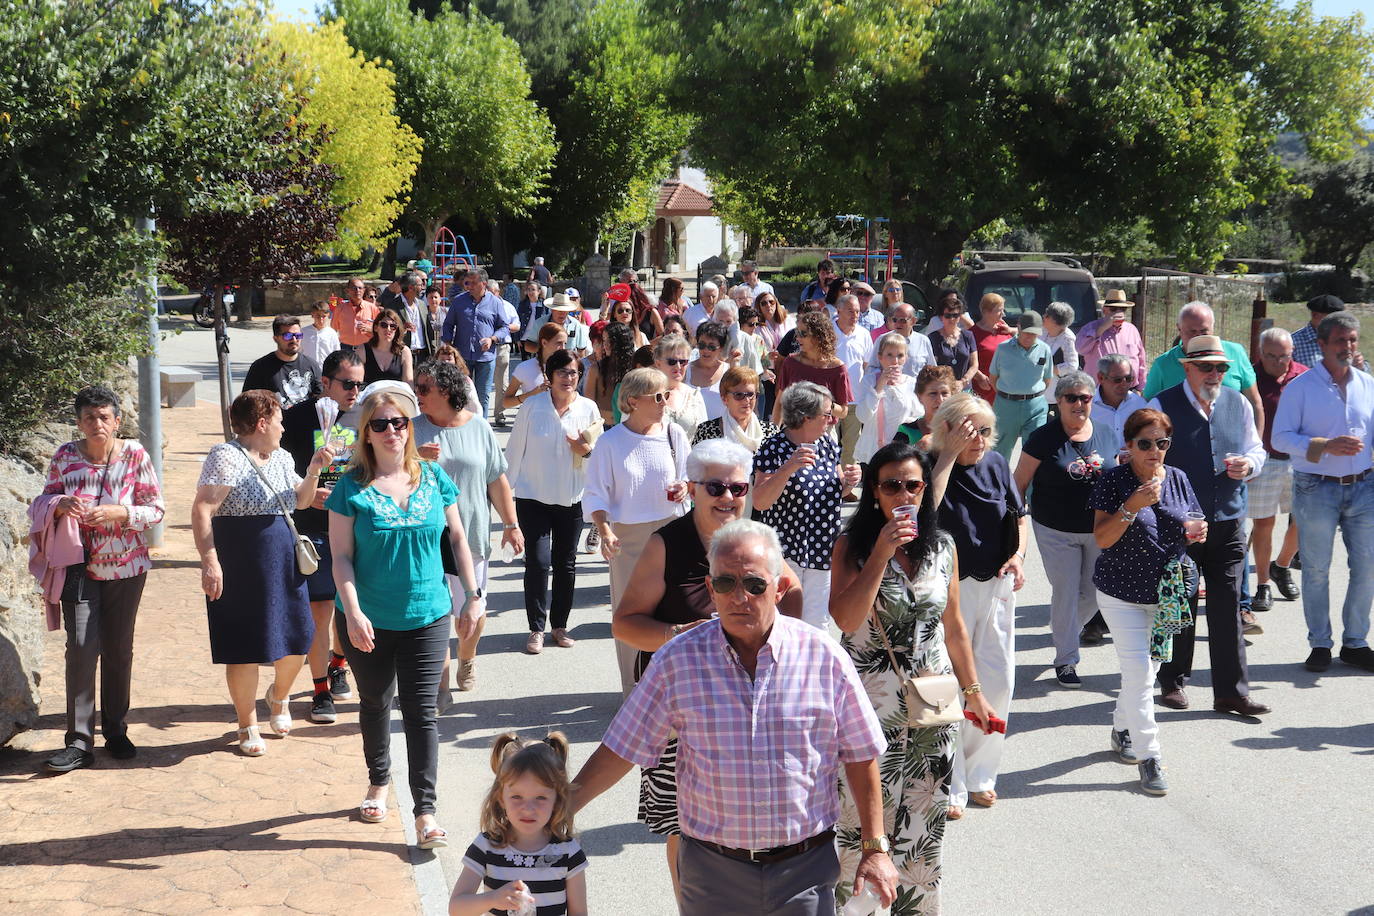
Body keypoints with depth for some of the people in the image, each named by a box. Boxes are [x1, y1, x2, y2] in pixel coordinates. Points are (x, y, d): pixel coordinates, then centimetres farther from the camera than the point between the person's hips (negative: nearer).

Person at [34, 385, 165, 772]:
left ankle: (115, 730, 25)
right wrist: (60, 505, -15)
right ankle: (79, 741, -5)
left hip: (126, 566, 0)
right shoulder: (65, 456, -1)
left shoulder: (134, 455, -5)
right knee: (81, 647, -9)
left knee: (119, 650, 9)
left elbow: (155, 508, -3)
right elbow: (44, 502, 9)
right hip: (80, 565, 0)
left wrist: (119, 513, -20)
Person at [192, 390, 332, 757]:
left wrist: (313, 472, 2)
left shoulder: (281, 458, 13)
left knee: (297, 639, 9)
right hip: (241, 571, -7)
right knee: (245, 649, 2)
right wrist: (209, 560, -25)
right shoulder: (226, 457, -12)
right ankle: (247, 726, 18)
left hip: (285, 563, 7)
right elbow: (202, 510, -18)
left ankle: (278, 696, 39)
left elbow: (300, 501, 22)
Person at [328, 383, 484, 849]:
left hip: (426, 618, 0)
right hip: (369, 621, 0)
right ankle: (378, 783, 39)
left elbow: (457, 538, 8)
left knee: (422, 711, -3)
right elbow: (341, 556, -7)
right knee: (374, 704, 17)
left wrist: (474, 596, 6)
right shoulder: (352, 487, -6)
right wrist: (353, 612, -17)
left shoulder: (433, 478, 0)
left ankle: (425, 812, 1)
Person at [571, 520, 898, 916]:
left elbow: (860, 756, 2)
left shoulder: (824, 657, -5)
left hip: (805, 869, 0)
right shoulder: (677, 660, -5)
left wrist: (875, 849, 2)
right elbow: (622, 749, 2)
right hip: (711, 871, 1)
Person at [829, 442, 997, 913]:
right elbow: (846, 620, -18)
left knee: (924, 821, 10)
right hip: (871, 705, -3)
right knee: (865, 821, 0)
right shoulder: (852, 545, -6)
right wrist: (881, 553, -21)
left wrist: (973, 692, 16)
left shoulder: (942, 547, 5)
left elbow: (953, 627, 13)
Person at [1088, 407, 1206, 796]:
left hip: (1166, 595, 5)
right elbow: (1101, 538, -17)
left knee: (1148, 667, 16)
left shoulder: (1177, 479, 3)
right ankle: (1148, 755, 0)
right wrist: (1132, 506, -28)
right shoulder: (1114, 481, -12)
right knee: (1138, 671, -9)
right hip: (1123, 594, -5)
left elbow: (1188, 524, 15)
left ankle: (1122, 727, 39)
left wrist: (1196, 532, -8)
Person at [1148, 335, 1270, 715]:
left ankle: (1231, 691, 11)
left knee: (1228, 610, 4)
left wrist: (1249, 464, -7)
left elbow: (1257, 449, 18)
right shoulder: (1163, 406, -7)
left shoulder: (1237, 403, 7)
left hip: (1228, 523, 3)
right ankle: (1173, 682, 25)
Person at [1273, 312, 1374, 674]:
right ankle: (1320, 644, 17)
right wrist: (1325, 446, -21)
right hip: (1316, 490, -3)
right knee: (1316, 570, 5)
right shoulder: (1300, 387, -3)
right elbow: (1281, 437, -9)